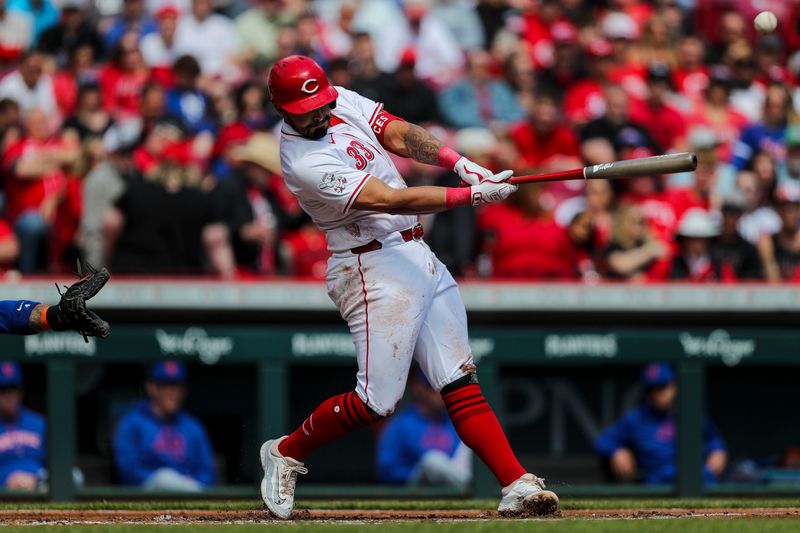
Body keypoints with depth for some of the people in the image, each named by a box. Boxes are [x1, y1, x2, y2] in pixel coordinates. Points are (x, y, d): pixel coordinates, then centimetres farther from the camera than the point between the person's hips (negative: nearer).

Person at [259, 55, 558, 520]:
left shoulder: (343, 101, 4)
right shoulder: (304, 163, -21)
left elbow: (398, 135, -1)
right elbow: (391, 200, -25)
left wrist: (459, 162, -19)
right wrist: (473, 195, -27)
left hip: (418, 255, 8)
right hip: (375, 269, -8)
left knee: (461, 382, 1)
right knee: (377, 401, -8)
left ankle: (517, 485, -4)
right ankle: (287, 453, 14)